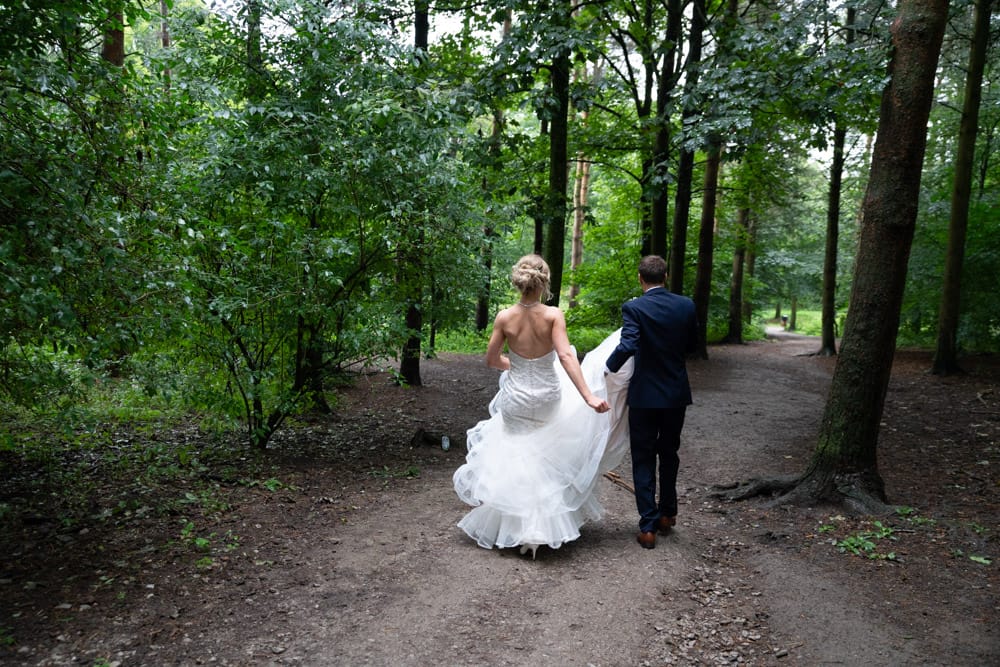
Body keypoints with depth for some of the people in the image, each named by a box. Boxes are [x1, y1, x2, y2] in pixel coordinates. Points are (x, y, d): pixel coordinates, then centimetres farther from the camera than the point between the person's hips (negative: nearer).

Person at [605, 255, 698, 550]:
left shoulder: (634, 308, -15)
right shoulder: (686, 305, -2)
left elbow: (627, 346, -27)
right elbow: (691, 345, 9)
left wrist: (609, 368, -12)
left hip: (645, 395, -4)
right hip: (677, 394, 4)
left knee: (644, 460, 7)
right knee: (668, 454, 21)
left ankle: (648, 526, 9)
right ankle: (667, 513, 35)